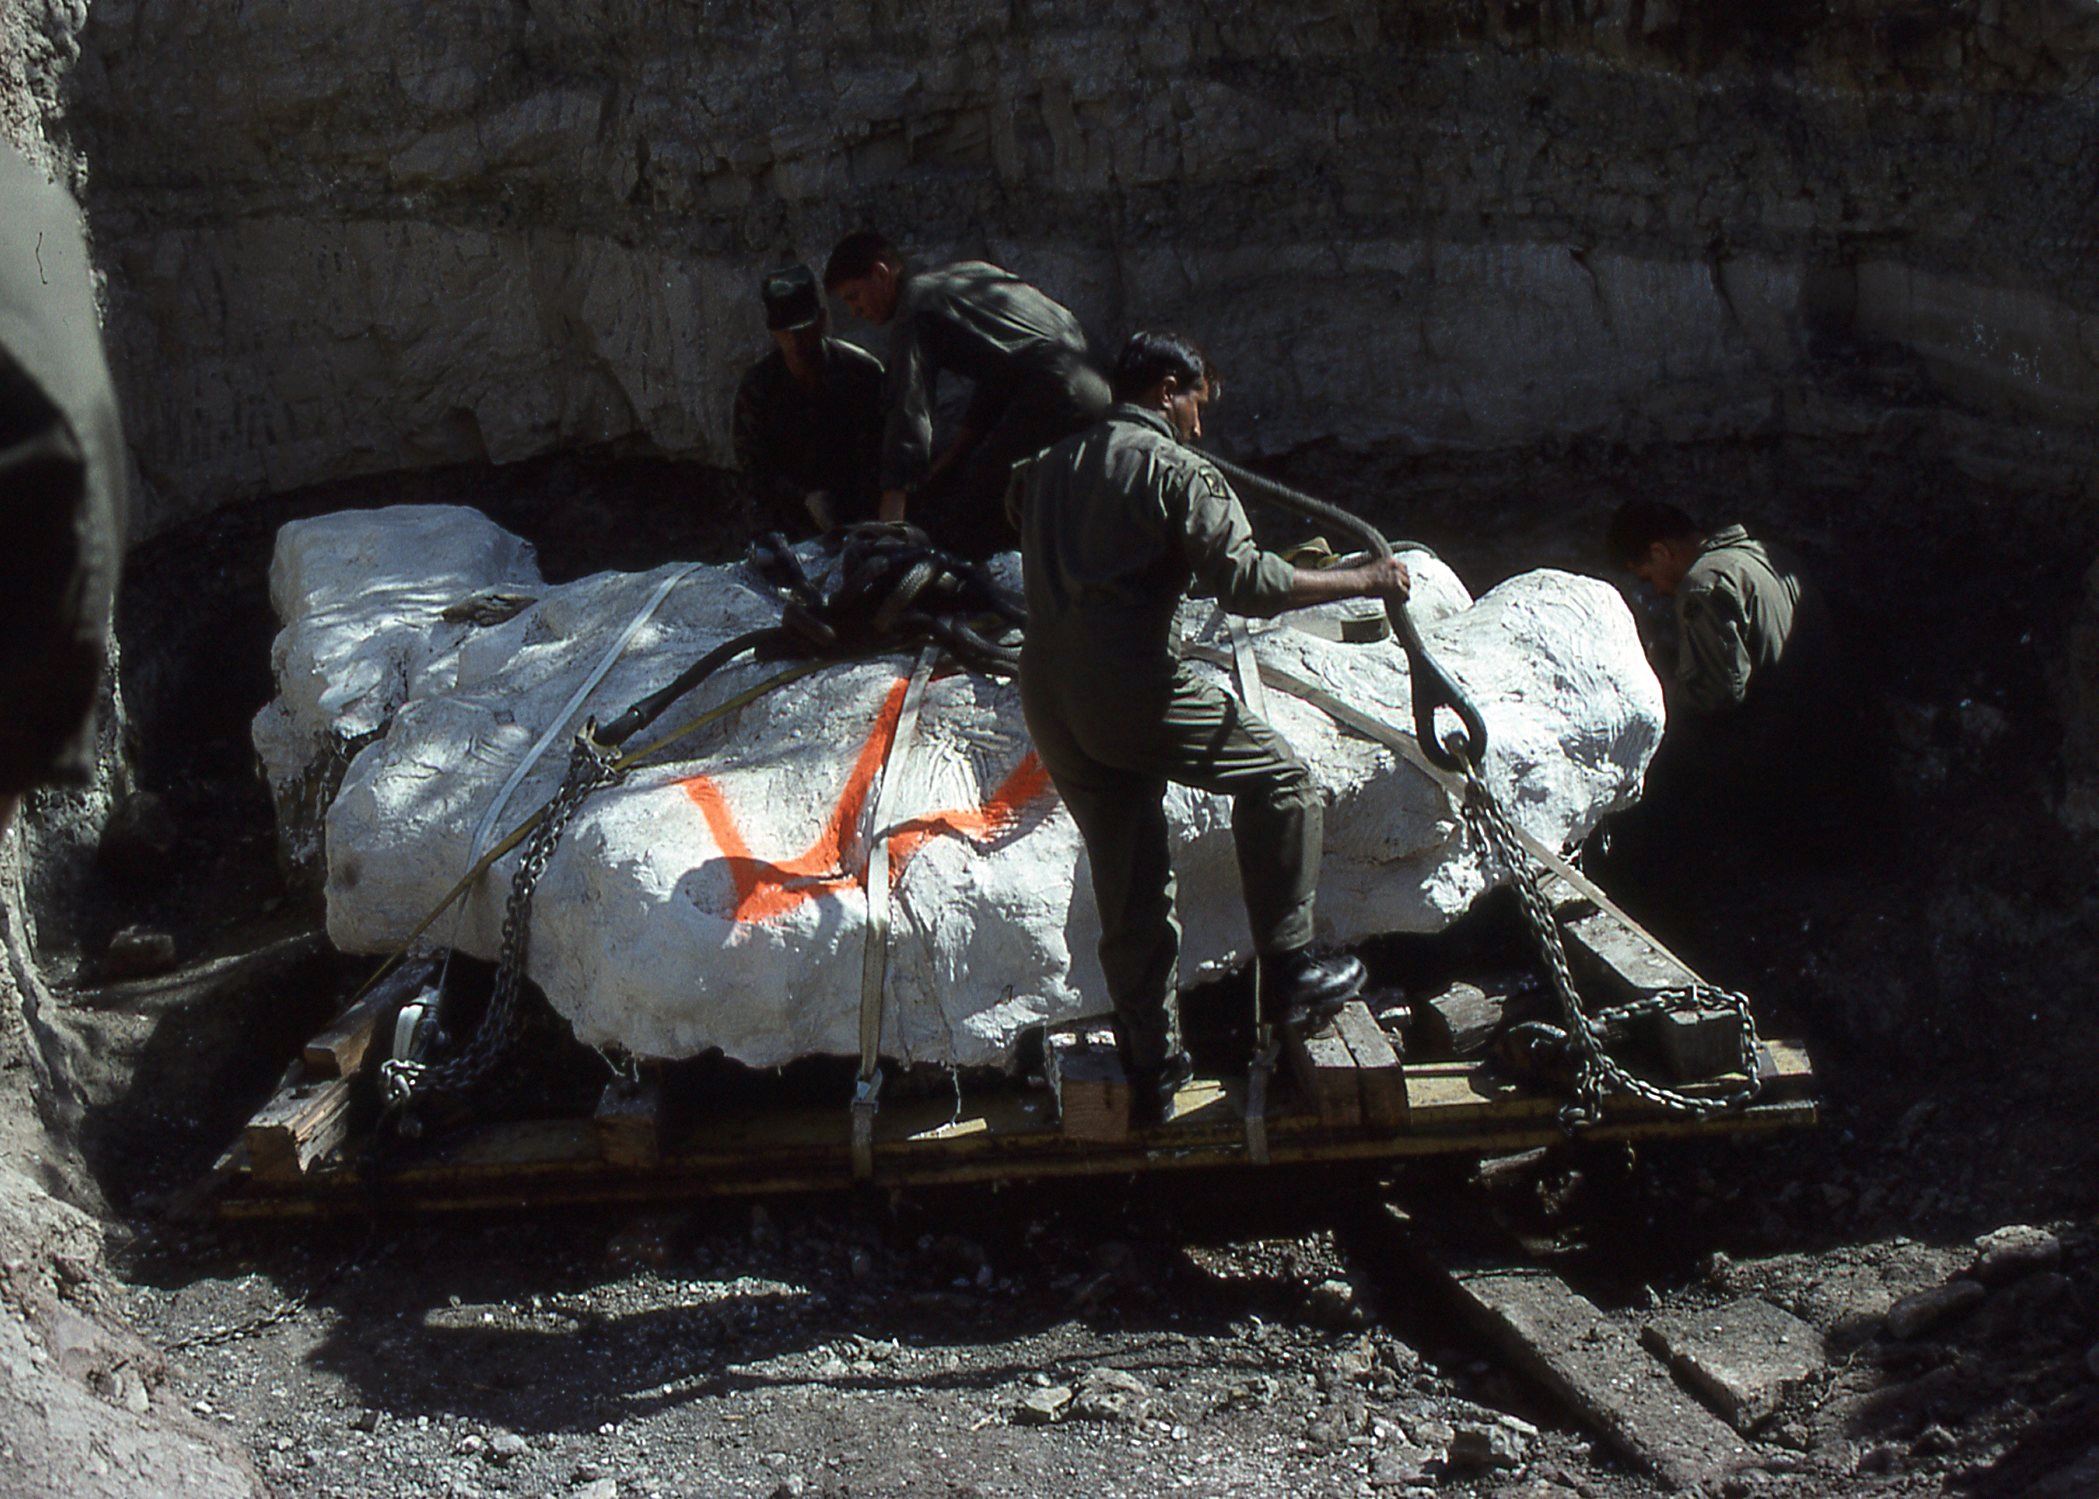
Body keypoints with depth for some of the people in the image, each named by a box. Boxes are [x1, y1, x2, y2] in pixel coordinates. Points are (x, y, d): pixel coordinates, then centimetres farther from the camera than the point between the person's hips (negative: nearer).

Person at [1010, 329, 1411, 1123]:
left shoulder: (1050, 468, 20)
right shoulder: (1176, 470, -3)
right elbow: (1247, 581, -11)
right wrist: (1362, 581, -2)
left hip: (1044, 694, 7)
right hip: (1131, 685, -7)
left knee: (1129, 891, 14)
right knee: (1275, 774, 12)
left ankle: (1151, 1067, 17)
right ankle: (1289, 972, 10)